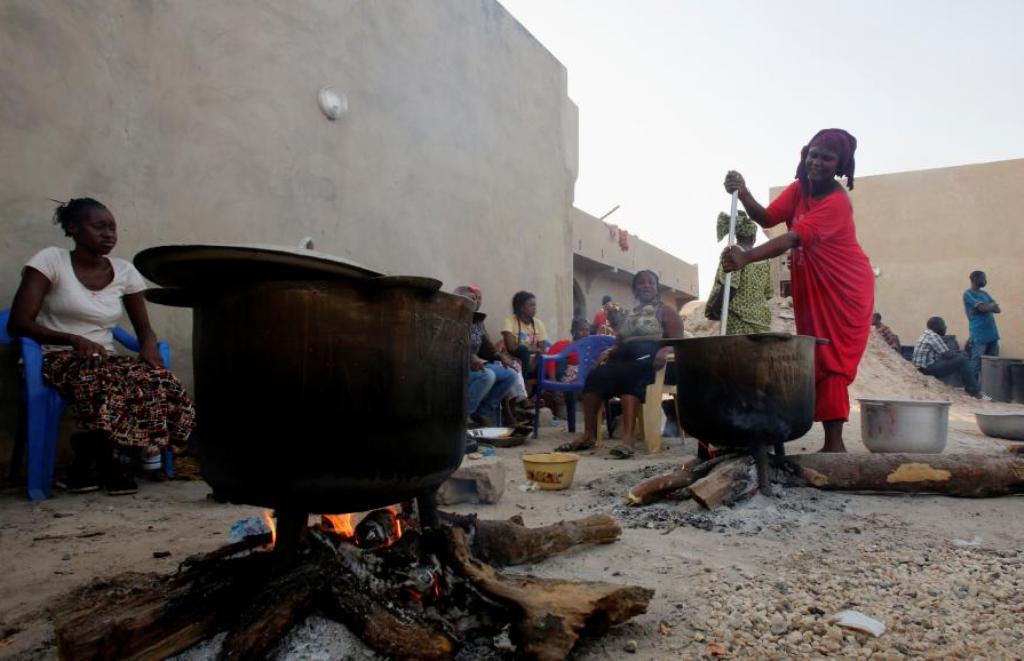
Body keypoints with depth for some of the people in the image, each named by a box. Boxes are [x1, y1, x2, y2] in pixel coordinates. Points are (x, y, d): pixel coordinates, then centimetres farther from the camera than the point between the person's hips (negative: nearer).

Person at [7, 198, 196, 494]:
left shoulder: (124, 271, 8)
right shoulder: (51, 260, -3)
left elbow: (145, 330, 9)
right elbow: (17, 324, -9)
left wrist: (150, 356, -15)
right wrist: (75, 340, -25)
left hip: (106, 358, 4)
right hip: (60, 358, -4)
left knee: (161, 383, -28)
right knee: (101, 382, -39)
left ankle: (94, 452, -9)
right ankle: (104, 456, -15)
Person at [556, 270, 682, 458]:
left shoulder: (665, 311, 12)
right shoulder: (629, 315, 28)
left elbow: (678, 341, 0)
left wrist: (664, 351, -22)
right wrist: (609, 352, 4)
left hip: (650, 361, -5)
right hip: (626, 358, 5)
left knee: (629, 376, -39)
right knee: (595, 376, -25)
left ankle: (629, 437, -51)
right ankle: (588, 434, -28)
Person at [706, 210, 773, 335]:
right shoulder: (763, 260, 13)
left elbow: (730, 288, -16)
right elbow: (767, 294, 16)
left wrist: (715, 310, -6)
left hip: (739, 320, -6)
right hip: (762, 319, 6)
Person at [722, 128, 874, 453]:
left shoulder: (837, 202, -22)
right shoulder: (799, 189, 2)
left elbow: (791, 239, -35)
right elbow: (767, 219, -7)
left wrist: (747, 256, -47)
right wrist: (743, 194, -24)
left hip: (844, 290, -7)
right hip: (810, 288, 7)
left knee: (832, 361, -10)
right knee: (816, 358, 5)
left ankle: (834, 442, -8)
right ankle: (832, 441, 12)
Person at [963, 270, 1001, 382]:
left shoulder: (984, 293, 18)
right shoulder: (968, 294, -6)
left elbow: (997, 309, 10)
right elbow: (983, 307, -17)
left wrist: (987, 306, -8)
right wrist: (992, 305, 3)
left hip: (992, 333, 8)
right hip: (979, 335, -8)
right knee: (977, 362, -8)